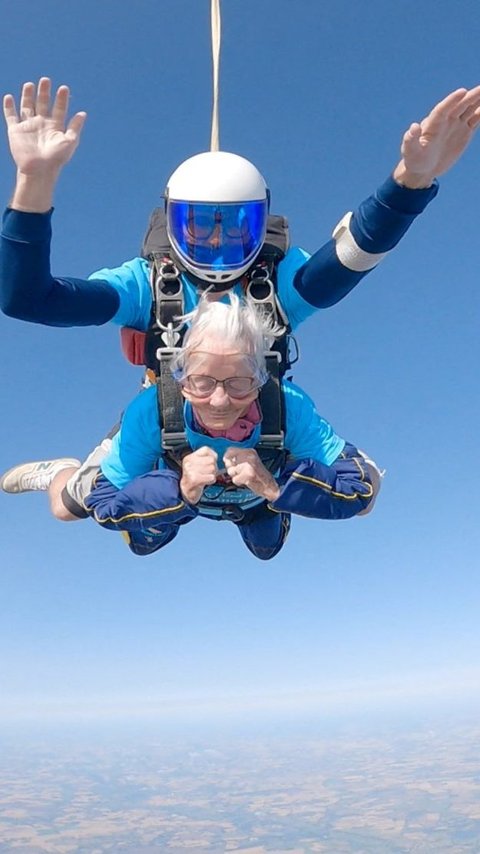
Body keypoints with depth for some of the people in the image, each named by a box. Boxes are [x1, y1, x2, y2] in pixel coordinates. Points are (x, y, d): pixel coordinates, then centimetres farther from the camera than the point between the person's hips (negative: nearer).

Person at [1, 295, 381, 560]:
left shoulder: (289, 406, -45)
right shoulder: (152, 411, -45)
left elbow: (361, 488, -39)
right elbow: (102, 505, -34)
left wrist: (275, 486, -53)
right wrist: (180, 491, -51)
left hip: (266, 496, 1)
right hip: (174, 492, 0)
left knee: (267, 549, 31)